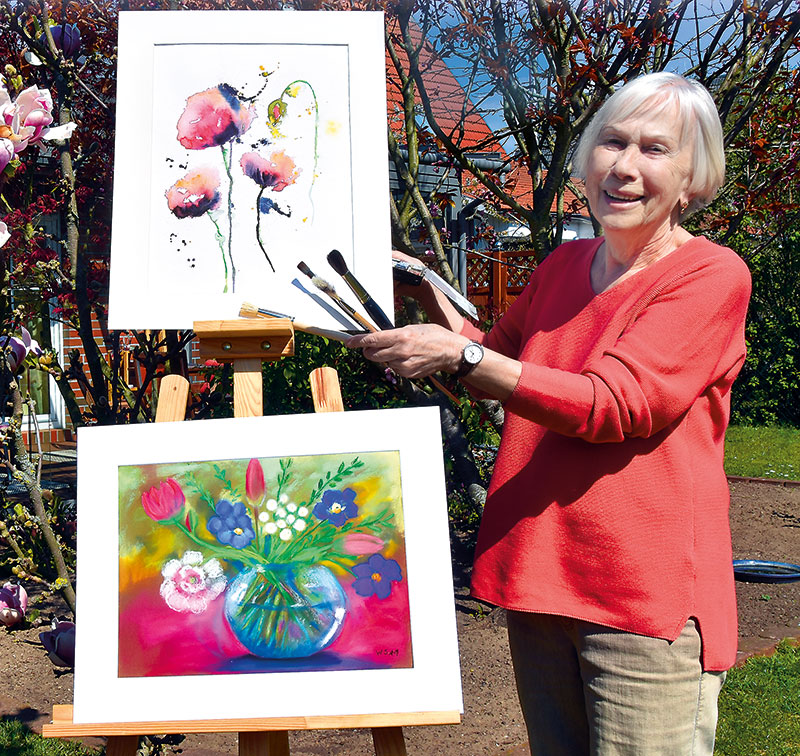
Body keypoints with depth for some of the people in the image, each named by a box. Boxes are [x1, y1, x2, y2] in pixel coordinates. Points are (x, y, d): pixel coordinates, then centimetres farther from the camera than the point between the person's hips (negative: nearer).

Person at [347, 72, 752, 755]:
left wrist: (461, 357, -24)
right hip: (539, 572, 6)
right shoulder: (564, 265, 11)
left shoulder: (713, 275, -8)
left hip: (648, 593, -6)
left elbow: (613, 403, -19)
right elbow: (499, 360, 27)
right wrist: (440, 315, 8)